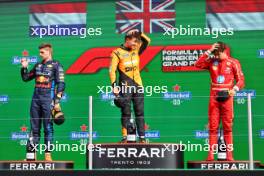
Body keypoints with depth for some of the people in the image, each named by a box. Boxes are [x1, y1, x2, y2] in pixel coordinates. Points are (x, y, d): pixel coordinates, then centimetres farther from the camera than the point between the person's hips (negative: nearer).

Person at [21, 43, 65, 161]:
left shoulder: (56, 65, -1)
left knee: (48, 128, -3)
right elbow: (25, 78, 25)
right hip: (35, 99, 6)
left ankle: (48, 154, 0)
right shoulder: (38, 65, 16)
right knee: (34, 128, 7)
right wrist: (24, 67, 8)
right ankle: (31, 154, 10)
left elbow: (61, 84, -7)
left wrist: (57, 101, -12)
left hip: (48, 100, -6)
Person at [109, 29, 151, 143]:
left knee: (140, 112, 3)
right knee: (126, 112, -2)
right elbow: (112, 70, -8)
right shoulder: (117, 53, -4)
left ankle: (142, 137, 5)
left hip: (138, 85, 5)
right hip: (125, 87, -4)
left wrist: (139, 33, -5)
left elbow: (147, 41, 8)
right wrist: (114, 85, -17)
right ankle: (124, 137, 5)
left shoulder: (136, 50, 11)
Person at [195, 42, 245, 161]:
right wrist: (209, 51, -5)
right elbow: (198, 64, -6)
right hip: (214, 97, 2)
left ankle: (229, 154, 1)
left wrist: (234, 89, -17)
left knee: (227, 127, -1)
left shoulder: (233, 63, 3)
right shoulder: (211, 61, 10)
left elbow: (241, 80, 1)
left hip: (227, 97, -2)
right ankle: (211, 154, 2)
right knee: (213, 126, 1)